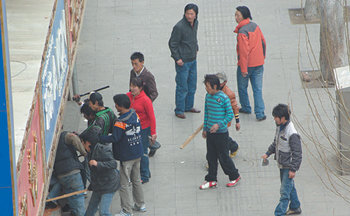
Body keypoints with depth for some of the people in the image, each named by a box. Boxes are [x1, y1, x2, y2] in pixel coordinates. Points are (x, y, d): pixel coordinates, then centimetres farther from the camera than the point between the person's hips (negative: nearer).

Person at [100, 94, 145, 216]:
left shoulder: (121, 122, -23)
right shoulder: (135, 114, 0)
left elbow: (114, 138, -28)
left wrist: (98, 138, -23)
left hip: (126, 157, -8)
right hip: (138, 154, 8)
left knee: (124, 185, 1)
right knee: (136, 180, 22)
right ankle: (140, 205, 32)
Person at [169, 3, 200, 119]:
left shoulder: (195, 23, 3)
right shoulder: (179, 27, -21)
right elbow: (172, 44, -15)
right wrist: (177, 58, -17)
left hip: (193, 60, 8)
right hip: (183, 62, -8)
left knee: (192, 86, 18)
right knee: (182, 88, -2)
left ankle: (189, 106, 33)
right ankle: (179, 110, 10)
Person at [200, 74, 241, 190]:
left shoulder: (224, 98, -16)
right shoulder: (208, 96, 5)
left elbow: (230, 115, -12)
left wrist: (219, 125, -21)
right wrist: (205, 128, 15)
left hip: (221, 133, -6)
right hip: (210, 132, 6)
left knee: (223, 156, 3)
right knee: (211, 157, 12)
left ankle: (234, 176, 21)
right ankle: (211, 180, 22)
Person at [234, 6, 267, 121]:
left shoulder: (242, 32, -22)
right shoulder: (255, 26, 2)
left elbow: (244, 51, -23)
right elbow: (263, 42, 11)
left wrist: (244, 69, -19)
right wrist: (262, 57, 23)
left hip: (246, 64, -6)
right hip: (258, 64, 6)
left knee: (242, 87, 17)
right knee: (258, 89, 6)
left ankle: (246, 107, 31)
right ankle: (260, 113, 1)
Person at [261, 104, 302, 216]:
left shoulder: (292, 134, -27)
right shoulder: (279, 127, 1)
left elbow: (297, 153, -22)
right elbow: (275, 143, 19)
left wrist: (293, 169, -20)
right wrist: (268, 153, 13)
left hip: (288, 167, -9)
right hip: (282, 165, 9)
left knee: (285, 191, -6)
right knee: (290, 187, 23)